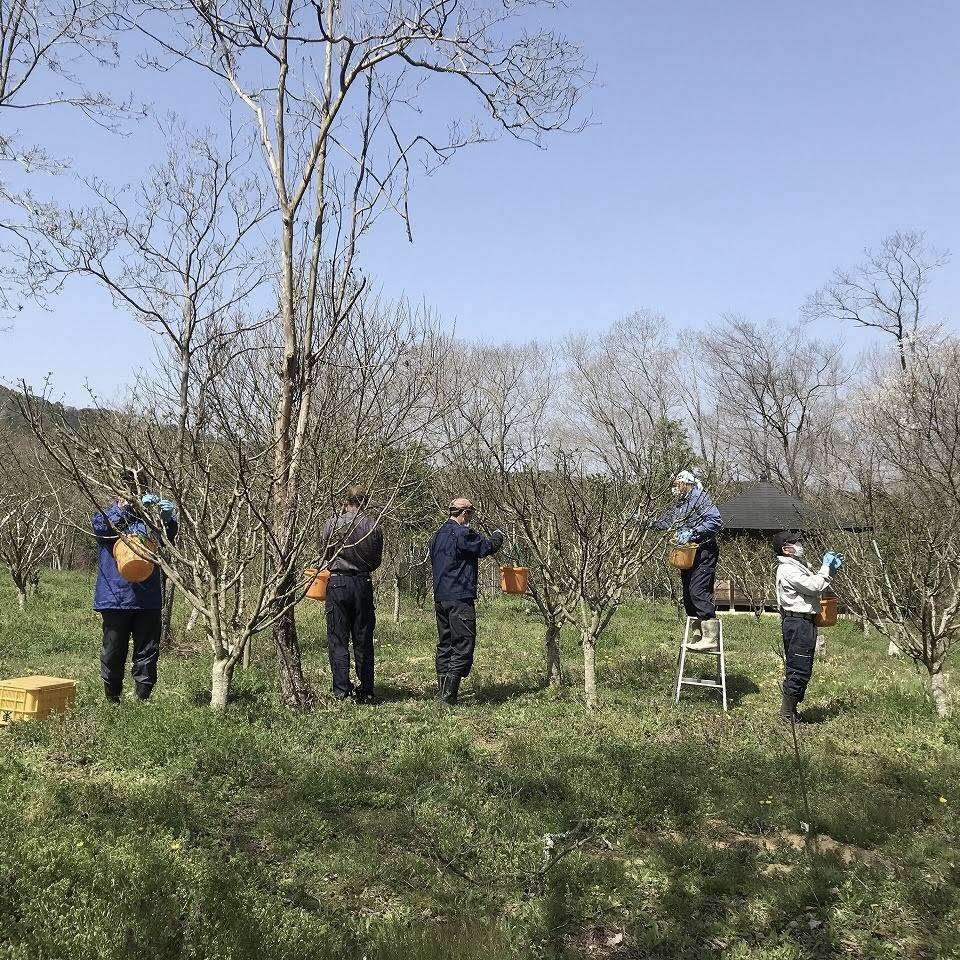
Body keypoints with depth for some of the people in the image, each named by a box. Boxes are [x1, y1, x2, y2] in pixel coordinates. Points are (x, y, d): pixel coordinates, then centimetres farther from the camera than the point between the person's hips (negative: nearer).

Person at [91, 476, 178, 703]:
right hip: (115, 597, -2)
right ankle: (112, 699, 24)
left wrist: (168, 519, -29)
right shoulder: (107, 515, 5)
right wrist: (128, 505, -31)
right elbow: (102, 527, -20)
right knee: (113, 652, 8)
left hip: (148, 599, 2)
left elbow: (167, 538, -8)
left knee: (147, 653, 5)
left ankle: (143, 697, 15)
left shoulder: (150, 519, 11)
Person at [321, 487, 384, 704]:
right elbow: (377, 562, 6)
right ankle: (366, 691, 15)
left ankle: (341, 691, 1)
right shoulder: (374, 528, -2)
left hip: (338, 583, -2)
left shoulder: (333, 524, -6)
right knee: (364, 641, 10)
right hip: (363, 584, 2)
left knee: (338, 640, 3)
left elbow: (327, 552, 9)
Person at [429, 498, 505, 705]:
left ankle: (442, 687, 17)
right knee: (464, 644, -6)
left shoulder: (437, 536, 14)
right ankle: (449, 692, -12)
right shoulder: (463, 533, -13)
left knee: (444, 642, 15)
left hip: (439, 597, 9)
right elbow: (488, 547, -8)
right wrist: (498, 537, 13)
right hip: (460, 599, -9)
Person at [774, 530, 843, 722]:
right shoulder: (787, 570, -15)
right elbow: (815, 587, -21)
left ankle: (790, 711, 21)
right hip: (798, 623, -11)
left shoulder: (797, 565, 19)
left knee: (796, 670, 14)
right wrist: (826, 567, -9)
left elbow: (815, 586, 23)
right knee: (799, 670, -8)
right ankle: (787, 714, -2)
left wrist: (832, 568, 14)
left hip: (804, 622, 11)